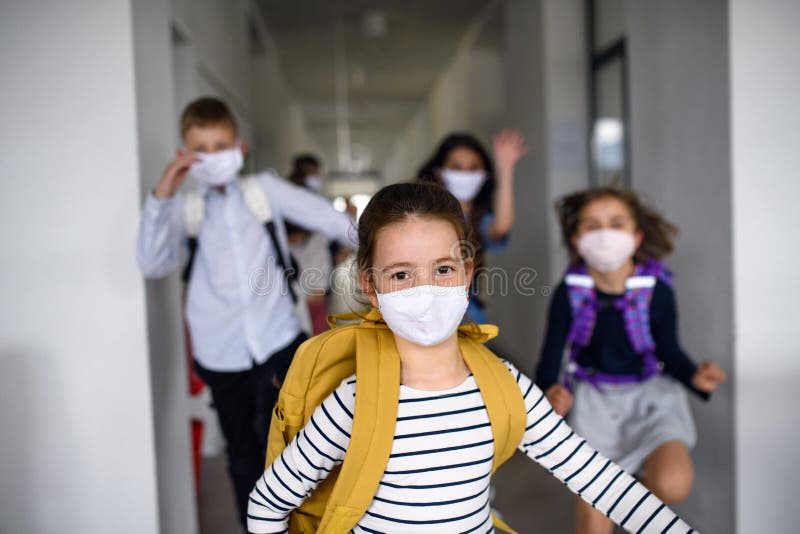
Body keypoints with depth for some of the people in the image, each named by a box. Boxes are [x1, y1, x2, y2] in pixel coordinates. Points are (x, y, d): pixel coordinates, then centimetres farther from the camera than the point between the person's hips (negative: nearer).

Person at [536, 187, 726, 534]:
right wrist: (550, 390, -28)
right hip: (593, 397, 0)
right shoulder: (570, 293, -13)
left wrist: (695, 377, -22)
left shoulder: (656, 291, -14)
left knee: (673, 486, -25)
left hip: (650, 393, 0)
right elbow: (552, 353, -8)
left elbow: (669, 351, -2)